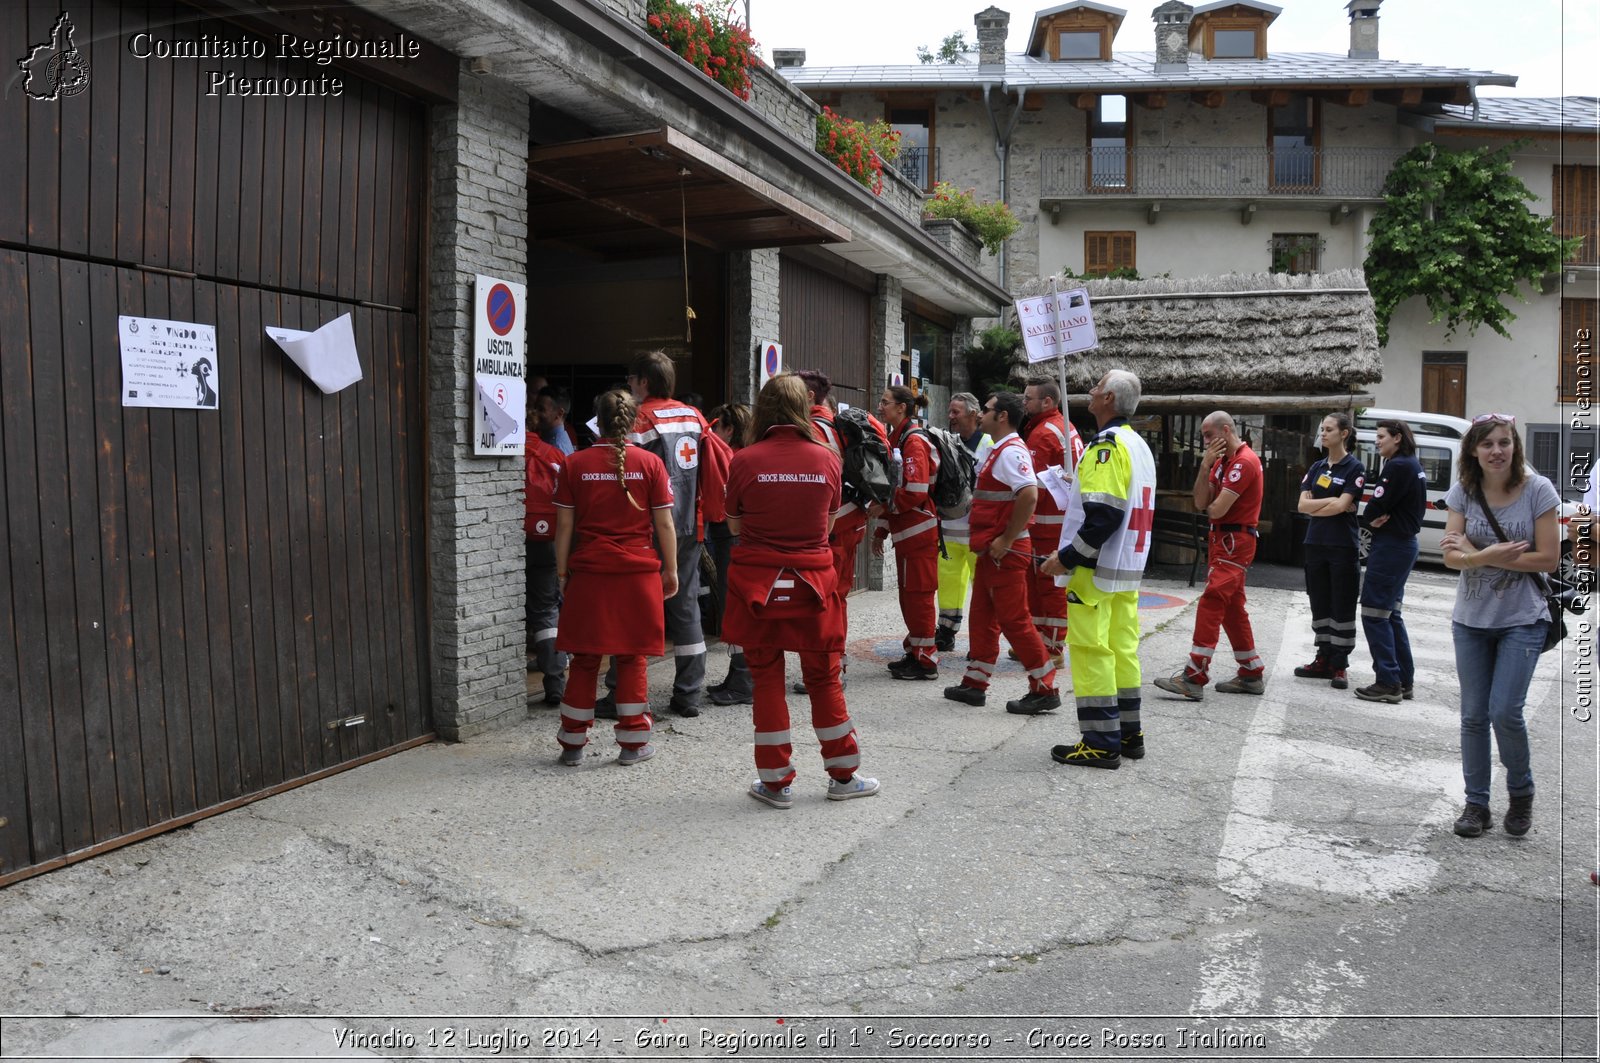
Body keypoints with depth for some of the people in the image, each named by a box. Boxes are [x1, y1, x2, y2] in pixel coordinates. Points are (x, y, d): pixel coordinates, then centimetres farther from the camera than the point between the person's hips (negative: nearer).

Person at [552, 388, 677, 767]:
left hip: (588, 572, 1)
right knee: (631, 658, 9)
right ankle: (633, 743, 14)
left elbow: (564, 526, 1)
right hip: (638, 571, -1)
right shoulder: (650, 463, -1)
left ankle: (572, 745, 16)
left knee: (584, 660, 9)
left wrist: (562, 571, 9)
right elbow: (664, 524, -1)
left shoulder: (575, 464, 1)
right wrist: (670, 569, 7)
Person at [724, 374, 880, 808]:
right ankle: (843, 776, 24)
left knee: (767, 678, 10)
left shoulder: (744, 460, -8)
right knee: (823, 677, 14)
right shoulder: (826, 458, -3)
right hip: (814, 580, 2)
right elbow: (829, 522, 8)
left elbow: (734, 525, 3)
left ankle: (776, 781, 17)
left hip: (757, 581, -1)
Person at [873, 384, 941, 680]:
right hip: (905, 532, 10)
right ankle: (914, 652, 25)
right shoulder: (895, 440, 17)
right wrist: (881, 531, 20)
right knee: (909, 594, 15)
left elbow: (915, 493, -23)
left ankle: (925, 660, 3)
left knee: (918, 594, -4)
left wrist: (883, 508, -13)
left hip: (919, 531, -10)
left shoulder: (914, 442, -14)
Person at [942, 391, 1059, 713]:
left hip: (1006, 553, -10)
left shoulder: (1011, 451, -16)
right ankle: (975, 683, 23)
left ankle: (1044, 689, 3)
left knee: (1014, 619, -5)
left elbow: (1029, 494, -29)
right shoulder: (998, 451, 16)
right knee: (982, 616, 14)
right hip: (990, 551, 10)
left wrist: (1006, 540, -24)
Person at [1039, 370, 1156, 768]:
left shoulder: (1107, 444, -15)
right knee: (1123, 649, 14)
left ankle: (1101, 742, -1)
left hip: (1097, 569, -10)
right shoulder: (1140, 445, 15)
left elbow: (1103, 515, -24)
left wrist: (1067, 557, -18)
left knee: (1092, 650, -4)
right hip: (1129, 569, 10)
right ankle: (1129, 734, 22)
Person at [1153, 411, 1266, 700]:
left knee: (1211, 603, -15)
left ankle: (1194, 678, -18)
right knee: (1231, 608, 14)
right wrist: (1205, 465, -4)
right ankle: (1252, 674, 22)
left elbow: (1216, 509, -20)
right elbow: (1201, 503, 6)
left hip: (1234, 542, -10)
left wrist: (1210, 506, 4)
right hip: (1222, 540, 10)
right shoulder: (1222, 461, 16)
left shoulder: (1244, 462, -15)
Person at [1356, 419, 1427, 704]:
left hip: (1390, 546, -10)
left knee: (1374, 612, -6)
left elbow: (1376, 506, -19)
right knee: (1390, 614, 16)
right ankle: (1403, 680, 20)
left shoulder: (1398, 466, -16)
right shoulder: (1414, 466, 15)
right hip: (1405, 543, 10)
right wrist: (1380, 518, -5)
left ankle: (1388, 683, -5)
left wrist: (1372, 519, 3)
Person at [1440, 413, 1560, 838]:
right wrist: (1493, 555, -25)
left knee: (1505, 712, -8)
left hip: (1522, 619, -3)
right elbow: (1452, 556, -6)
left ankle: (1521, 791, 19)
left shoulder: (1537, 489, -9)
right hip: (1471, 618, 3)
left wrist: (1477, 555, -15)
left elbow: (1549, 558, -12)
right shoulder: (1463, 492, -2)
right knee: (1474, 715, 8)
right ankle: (1476, 803, 20)